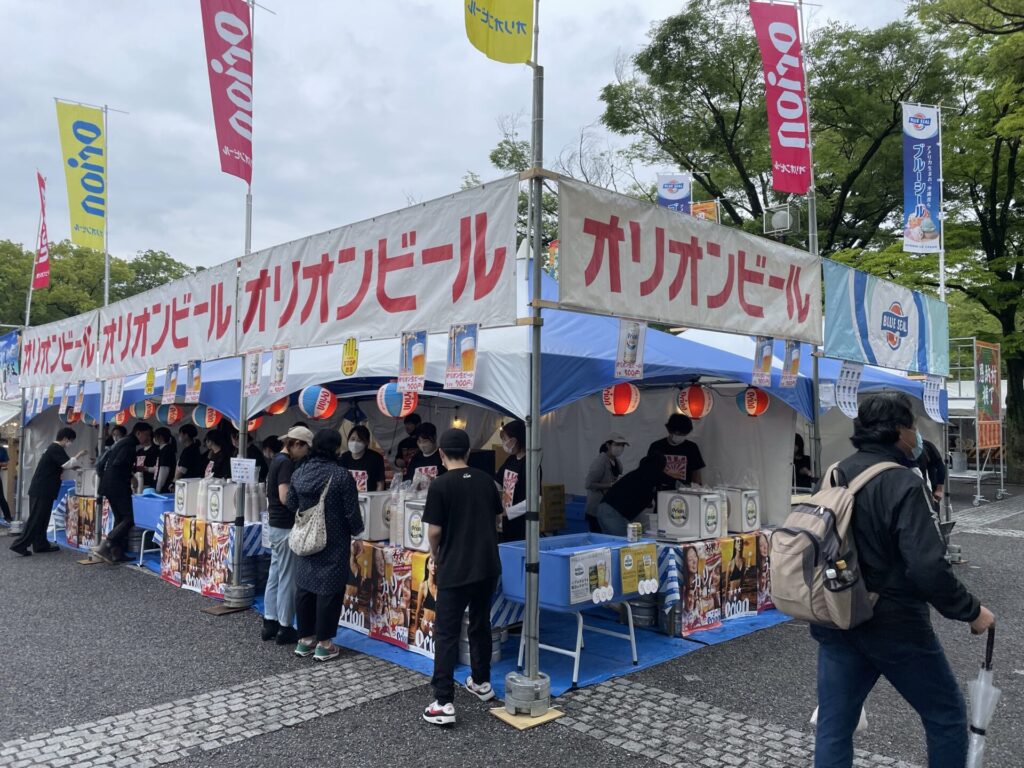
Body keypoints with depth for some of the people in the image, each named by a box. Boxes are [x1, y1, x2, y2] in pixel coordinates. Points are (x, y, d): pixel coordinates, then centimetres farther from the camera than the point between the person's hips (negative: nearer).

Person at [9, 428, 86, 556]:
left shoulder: (53, 448, 18)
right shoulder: (56, 449, -14)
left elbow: (60, 465, 25)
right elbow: (67, 464, -21)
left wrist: (73, 466, 15)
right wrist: (78, 456, -8)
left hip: (41, 489, 10)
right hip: (42, 490, -10)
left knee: (41, 519, 11)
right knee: (35, 519, -7)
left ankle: (41, 545, 15)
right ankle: (19, 544, -7)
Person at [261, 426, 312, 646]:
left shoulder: (277, 459, 11)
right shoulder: (286, 463, -18)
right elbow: (285, 497, -24)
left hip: (275, 525, 10)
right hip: (286, 527, -10)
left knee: (275, 575, 15)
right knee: (287, 578, -1)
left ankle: (270, 623, 22)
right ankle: (285, 628, 8)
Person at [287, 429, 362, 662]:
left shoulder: (298, 472, 1)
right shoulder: (341, 475, -16)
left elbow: (291, 505, 10)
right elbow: (351, 511, -12)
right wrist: (357, 531, 4)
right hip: (333, 542, -6)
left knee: (305, 586, 12)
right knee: (329, 589, 1)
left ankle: (304, 639, 21)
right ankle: (323, 643, 7)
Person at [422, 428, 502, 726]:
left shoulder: (440, 485, -12)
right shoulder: (486, 480, 4)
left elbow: (434, 532, -11)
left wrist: (436, 559, 7)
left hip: (454, 570, -5)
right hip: (487, 567, 5)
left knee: (446, 634, 0)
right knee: (481, 626, 20)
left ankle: (444, 703, -3)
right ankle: (481, 683, 33)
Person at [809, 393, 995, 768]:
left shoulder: (835, 476, 4)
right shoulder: (902, 483, -18)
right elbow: (928, 568, -24)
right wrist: (971, 611, -9)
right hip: (893, 625, -6)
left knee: (833, 726, 12)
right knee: (947, 716, 17)